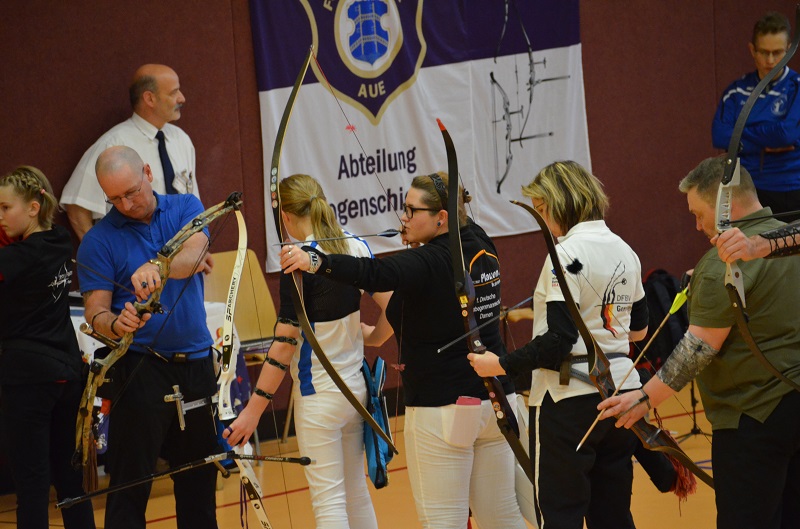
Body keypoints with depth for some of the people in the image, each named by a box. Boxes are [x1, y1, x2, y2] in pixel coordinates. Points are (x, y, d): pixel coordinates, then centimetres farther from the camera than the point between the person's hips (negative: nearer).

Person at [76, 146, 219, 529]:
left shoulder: (185, 209, 3)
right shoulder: (99, 241, -4)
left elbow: (193, 256, -17)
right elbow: (95, 312, -8)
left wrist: (156, 267, -38)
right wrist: (116, 324, -32)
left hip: (197, 363, 3)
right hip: (141, 367, -3)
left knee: (199, 479, 12)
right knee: (130, 482, -5)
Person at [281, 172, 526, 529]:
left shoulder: (431, 262, -18)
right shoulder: (482, 248, 5)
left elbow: (376, 274, -36)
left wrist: (315, 261, -47)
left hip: (442, 409, -8)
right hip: (496, 402, 8)